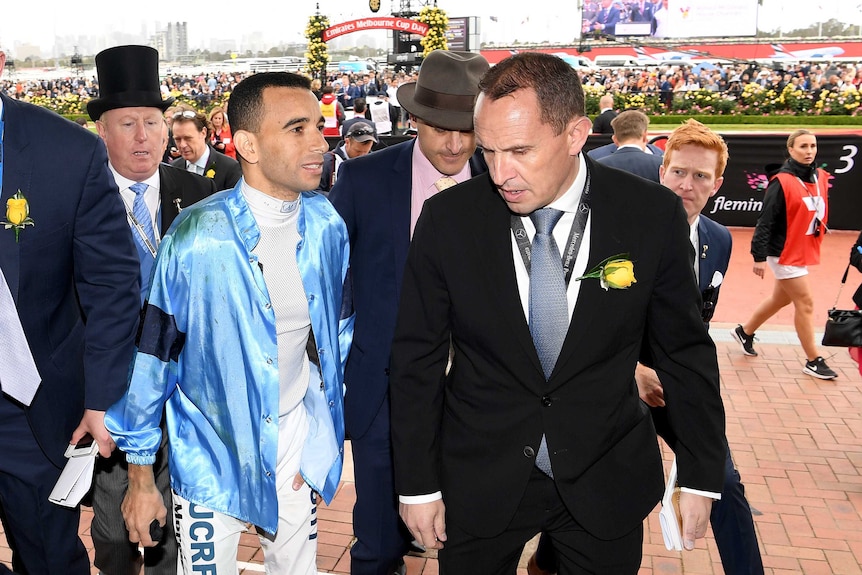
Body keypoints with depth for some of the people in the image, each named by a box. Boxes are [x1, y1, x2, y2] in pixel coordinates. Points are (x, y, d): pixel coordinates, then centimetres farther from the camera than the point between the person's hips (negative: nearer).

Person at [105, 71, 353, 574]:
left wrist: (324, 432, 9)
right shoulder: (197, 239, -21)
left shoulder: (327, 225, -8)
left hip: (298, 434, 4)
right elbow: (151, 355, -13)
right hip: (214, 449, -4)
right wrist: (141, 480, -5)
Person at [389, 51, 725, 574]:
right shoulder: (448, 219, -12)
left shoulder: (653, 215, -12)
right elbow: (417, 359, -5)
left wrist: (701, 476, 3)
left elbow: (685, 353, -2)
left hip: (608, 484, 0)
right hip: (478, 483, 0)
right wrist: (418, 484, -3)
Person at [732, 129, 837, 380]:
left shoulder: (820, 177, 4)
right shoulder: (782, 182, -17)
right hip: (784, 253, -8)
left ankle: (745, 331, 37)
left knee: (781, 298, 18)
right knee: (805, 303, -2)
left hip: (804, 252, 8)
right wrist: (759, 256, -20)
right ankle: (813, 361, 10)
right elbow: (765, 221, -19)